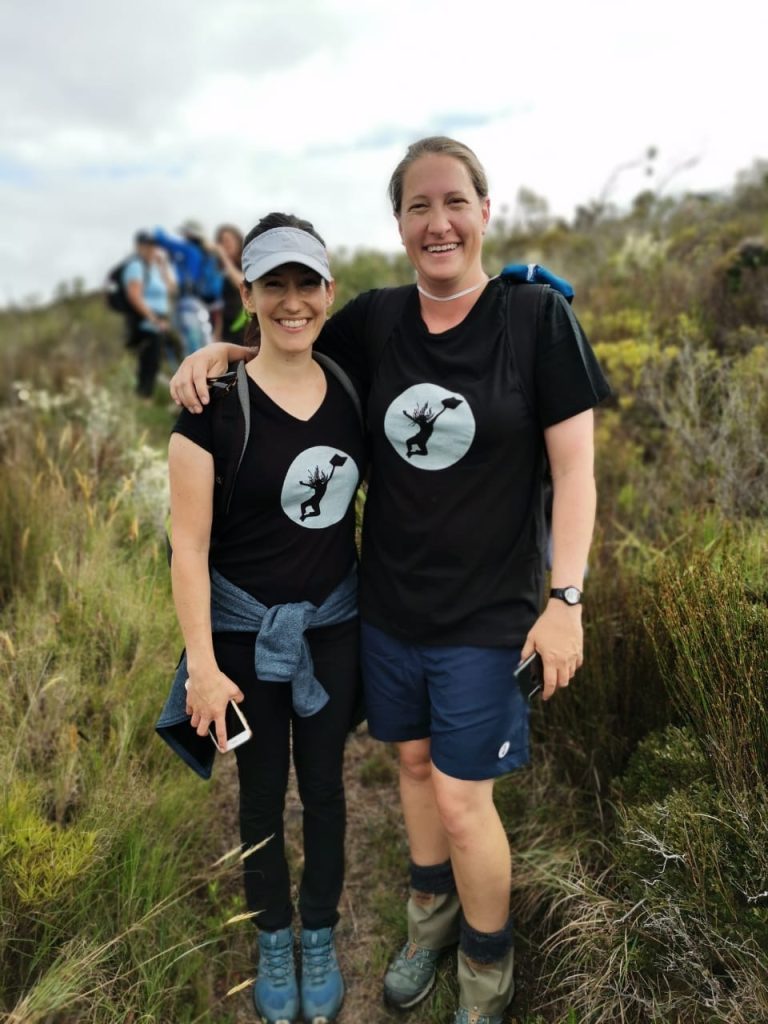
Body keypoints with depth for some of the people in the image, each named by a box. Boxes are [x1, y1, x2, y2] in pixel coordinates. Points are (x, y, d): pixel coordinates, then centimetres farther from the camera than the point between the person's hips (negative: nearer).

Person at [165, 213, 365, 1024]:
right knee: (262, 791, 16)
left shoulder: (350, 391, -4)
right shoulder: (215, 403, -16)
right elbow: (189, 545, -14)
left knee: (324, 784, 17)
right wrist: (203, 665, -14)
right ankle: (273, 940, 41)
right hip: (244, 627, -3)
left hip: (332, 623, 3)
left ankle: (321, 939, 40)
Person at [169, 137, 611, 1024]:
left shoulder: (537, 317, -11)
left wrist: (566, 598, -13)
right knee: (413, 761, 20)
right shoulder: (376, 321, 0)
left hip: (486, 613, -4)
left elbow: (573, 467, -10)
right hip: (387, 603, 4)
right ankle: (430, 917, 48)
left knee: (461, 800, 4)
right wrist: (217, 351, -4)